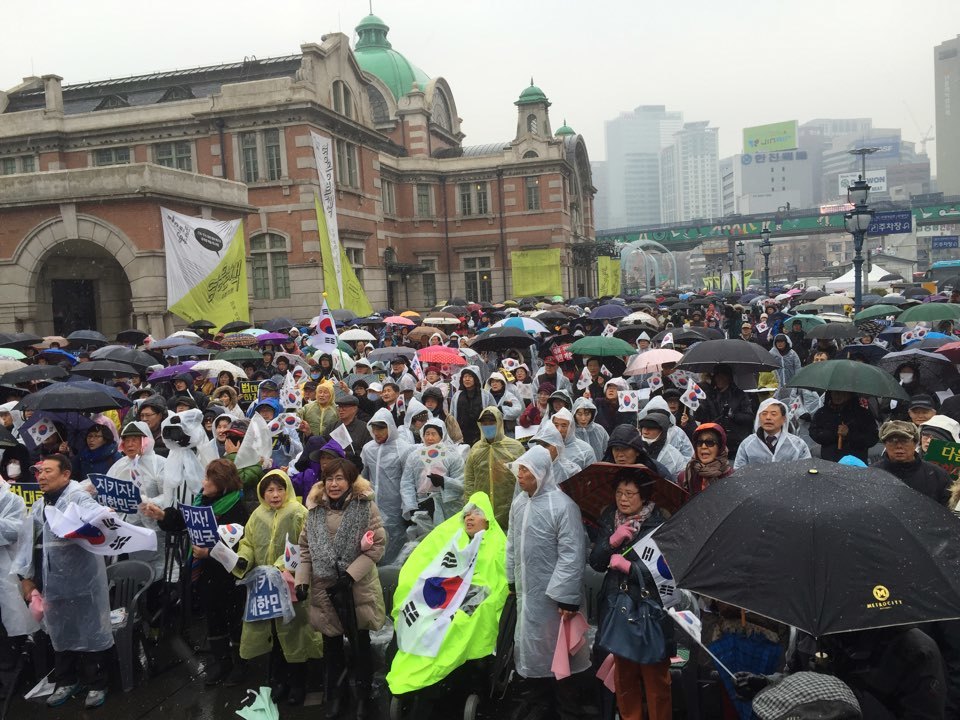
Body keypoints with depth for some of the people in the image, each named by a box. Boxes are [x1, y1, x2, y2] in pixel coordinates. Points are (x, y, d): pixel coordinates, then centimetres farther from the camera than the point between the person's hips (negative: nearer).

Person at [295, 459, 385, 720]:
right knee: (331, 644, 17)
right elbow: (306, 548, 9)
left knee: (360, 645, 10)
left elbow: (377, 545, -12)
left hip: (358, 588, -3)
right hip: (325, 589, 3)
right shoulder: (315, 509, 4)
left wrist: (350, 574, -18)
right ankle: (333, 694, 35)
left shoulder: (366, 506, -9)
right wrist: (302, 580, -2)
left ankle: (363, 695, 28)